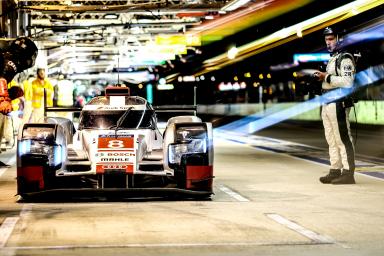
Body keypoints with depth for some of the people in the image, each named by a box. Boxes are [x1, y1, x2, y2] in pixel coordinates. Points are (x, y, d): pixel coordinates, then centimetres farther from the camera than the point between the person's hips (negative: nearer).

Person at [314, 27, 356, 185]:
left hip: (339, 103, -10)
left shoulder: (345, 58, -9)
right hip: (327, 104, 10)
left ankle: (348, 173, -8)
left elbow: (347, 82, -21)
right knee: (331, 140, 12)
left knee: (343, 139, -9)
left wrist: (327, 77, -16)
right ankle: (335, 171, 17)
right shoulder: (331, 59, 22)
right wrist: (321, 77, 11)